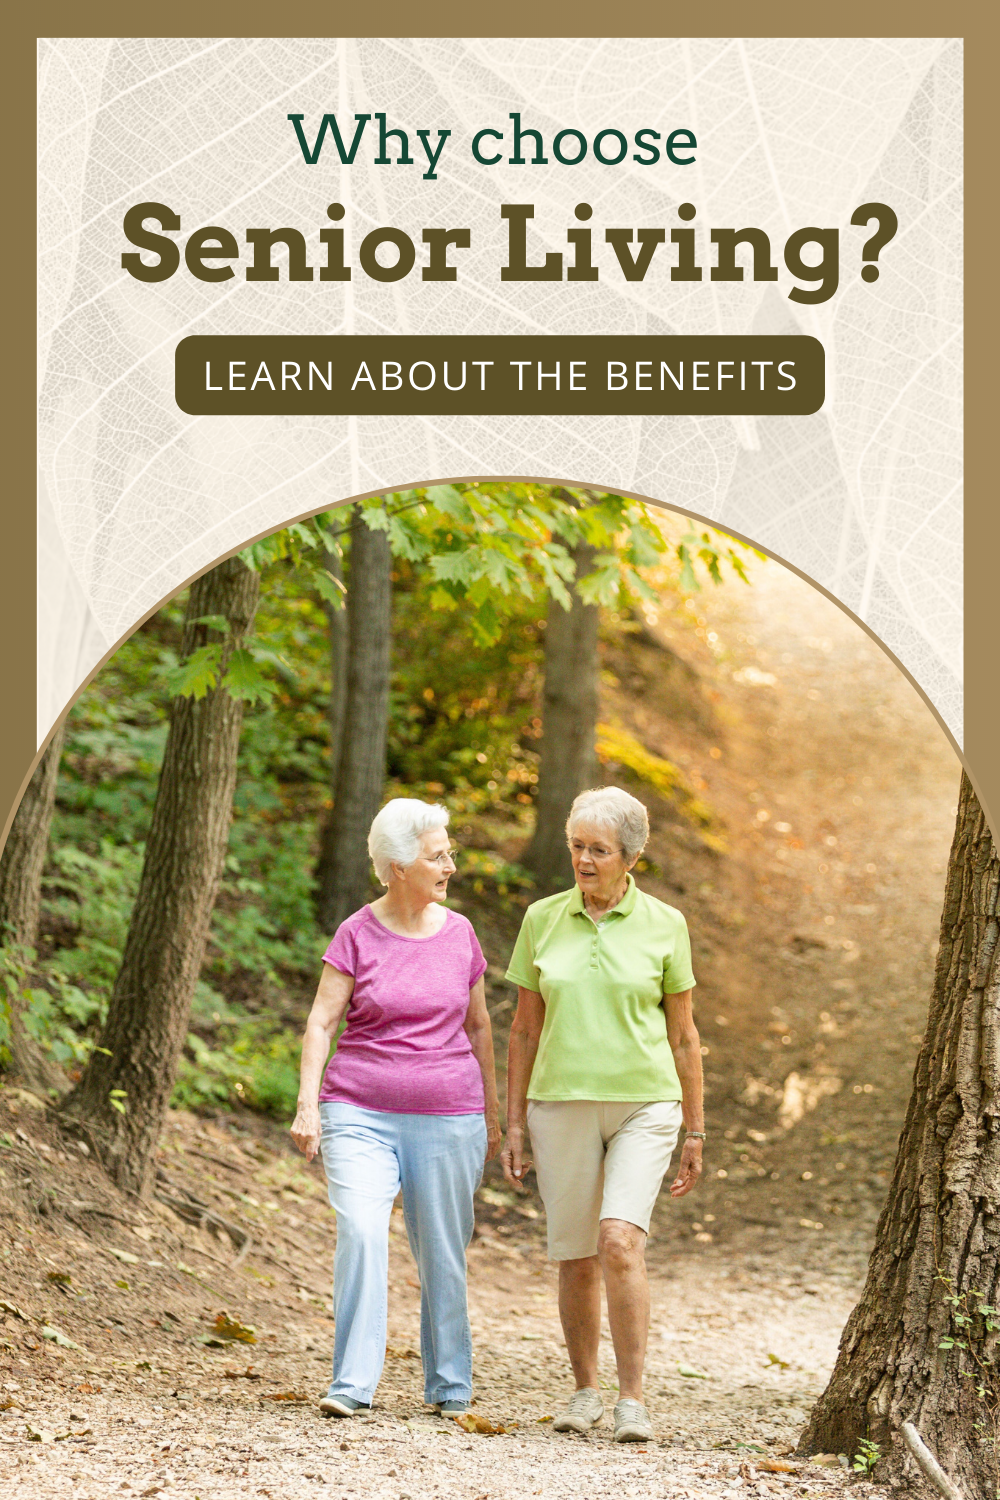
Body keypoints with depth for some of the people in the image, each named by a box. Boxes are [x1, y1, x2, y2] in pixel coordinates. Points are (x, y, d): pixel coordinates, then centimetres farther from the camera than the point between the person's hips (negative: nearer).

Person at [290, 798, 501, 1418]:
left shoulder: (460, 934, 6)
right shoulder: (358, 934, -1)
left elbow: (478, 1026, 15)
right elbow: (322, 1022, -3)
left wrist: (492, 1114, 16)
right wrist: (308, 1104, -14)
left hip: (448, 1118, 2)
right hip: (361, 1113, -2)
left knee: (444, 1255, 5)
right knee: (361, 1234, -20)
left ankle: (450, 1388, 20)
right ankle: (352, 1385, -15)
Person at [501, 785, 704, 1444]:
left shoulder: (664, 925, -1)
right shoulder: (544, 919, 3)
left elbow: (684, 1034, 5)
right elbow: (525, 1029, 8)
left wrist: (696, 1134, 5)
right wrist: (514, 1127, 5)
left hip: (643, 1106, -2)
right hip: (562, 1109, 2)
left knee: (620, 1242, -20)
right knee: (576, 1260, 7)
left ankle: (633, 1400, -15)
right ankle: (586, 1390, 25)